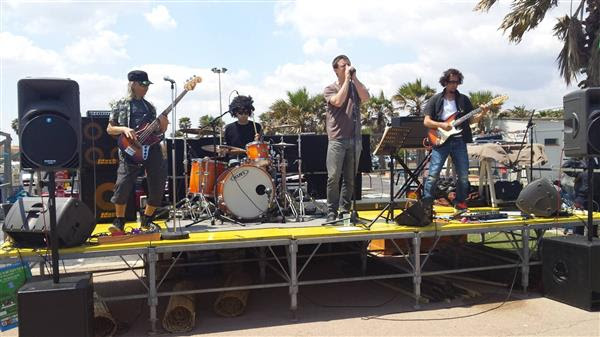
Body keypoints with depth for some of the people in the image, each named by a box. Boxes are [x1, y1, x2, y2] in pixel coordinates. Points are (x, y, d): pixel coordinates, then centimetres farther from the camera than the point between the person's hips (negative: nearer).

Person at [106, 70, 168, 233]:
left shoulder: (150, 106, 18)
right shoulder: (119, 105, 8)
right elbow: (110, 129, 7)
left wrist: (162, 127, -3)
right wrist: (124, 129, -11)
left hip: (152, 148, 4)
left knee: (158, 185, 0)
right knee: (123, 184, -16)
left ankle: (147, 220, 19)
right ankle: (119, 222, 5)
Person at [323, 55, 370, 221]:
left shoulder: (356, 87, 14)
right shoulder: (330, 89, 5)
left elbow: (365, 97, -6)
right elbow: (338, 101, -15)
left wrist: (354, 77, -5)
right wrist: (347, 79, -9)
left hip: (355, 139, 4)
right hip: (337, 139, -3)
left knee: (350, 178, 6)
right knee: (334, 178, -7)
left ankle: (345, 210, 16)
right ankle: (332, 212, 2)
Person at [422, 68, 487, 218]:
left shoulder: (464, 100, 12)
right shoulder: (435, 100, 4)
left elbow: (471, 120, 12)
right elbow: (426, 121, 0)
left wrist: (481, 114, -7)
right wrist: (441, 125, -16)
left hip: (459, 141, 3)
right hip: (441, 140, -3)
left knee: (463, 175, 4)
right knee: (433, 174, -12)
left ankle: (460, 202, 22)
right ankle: (426, 204, -6)